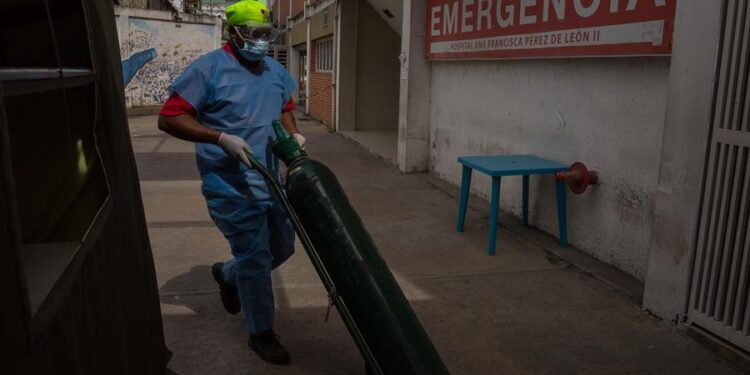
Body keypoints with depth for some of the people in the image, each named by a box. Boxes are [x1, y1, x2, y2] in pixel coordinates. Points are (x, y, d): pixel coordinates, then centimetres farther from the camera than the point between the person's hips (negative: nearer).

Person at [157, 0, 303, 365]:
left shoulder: (275, 70, 9)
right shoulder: (208, 68, -13)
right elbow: (169, 118, -15)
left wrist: (293, 135, 4)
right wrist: (221, 138, -25)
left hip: (270, 181, 8)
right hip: (232, 187, -7)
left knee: (282, 247, 18)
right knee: (255, 259, 0)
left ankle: (227, 274, 45)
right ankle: (261, 333, 22)